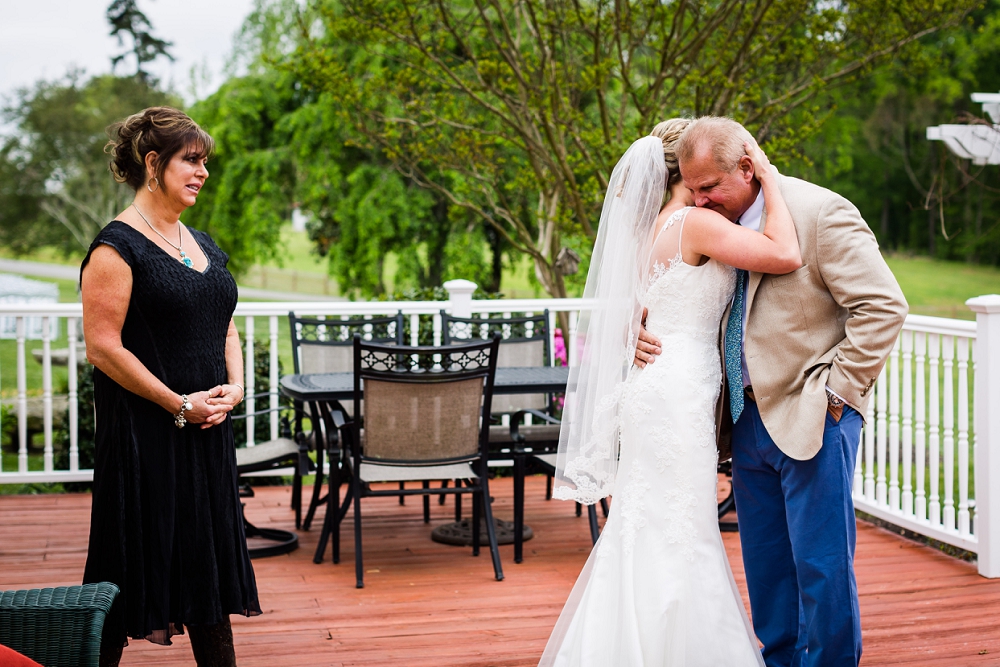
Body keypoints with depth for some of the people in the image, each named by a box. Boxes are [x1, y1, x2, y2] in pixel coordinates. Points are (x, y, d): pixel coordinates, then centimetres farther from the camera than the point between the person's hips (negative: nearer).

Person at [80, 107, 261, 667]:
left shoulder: (203, 244, 14)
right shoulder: (117, 247, -11)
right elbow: (103, 347, -17)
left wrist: (233, 388, 1)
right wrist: (178, 405, -16)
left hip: (209, 433, 8)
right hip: (144, 435, -8)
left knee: (211, 559, 13)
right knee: (137, 556, -1)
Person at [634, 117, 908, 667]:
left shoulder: (820, 214, -12)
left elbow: (883, 306, -14)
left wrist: (836, 390, -14)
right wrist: (641, 332, -3)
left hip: (811, 417, -7)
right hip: (748, 419, 7)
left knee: (821, 565, -1)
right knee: (764, 564, 14)